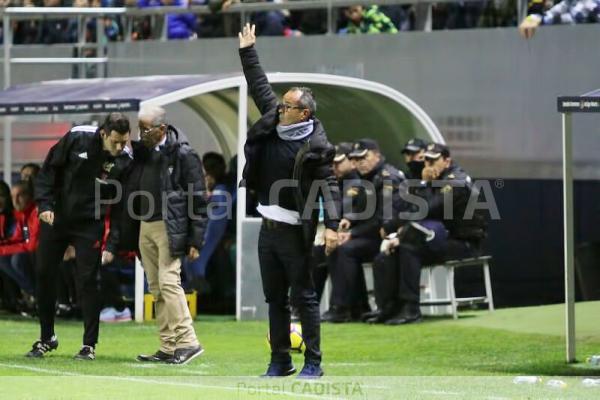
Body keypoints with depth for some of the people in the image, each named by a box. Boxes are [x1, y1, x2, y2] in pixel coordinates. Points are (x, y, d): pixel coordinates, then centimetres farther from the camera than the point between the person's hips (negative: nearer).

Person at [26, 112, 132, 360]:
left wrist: (112, 244, -13)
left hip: (89, 225, -2)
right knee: (43, 275, 6)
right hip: (55, 218, 2)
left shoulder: (125, 162, -13)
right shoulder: (78, 138, -14)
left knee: (87, 281, -7)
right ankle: (47, 338, 20)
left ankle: (89, 345, 3)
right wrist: (44, 204, -12)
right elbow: (49, 169, -3)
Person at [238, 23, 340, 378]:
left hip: (295, 232, -8)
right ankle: (280, 361, 18)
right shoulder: (274, 126, 7)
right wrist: (248, 51, 22)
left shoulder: (314, 146, -13)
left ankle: (313, 363, 2)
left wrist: (332, 225, -27)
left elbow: (329, 185, -17)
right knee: (275, 299, 11)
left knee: (304, 298, -3)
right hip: (268, 229, 8)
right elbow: (261, 88, 18)